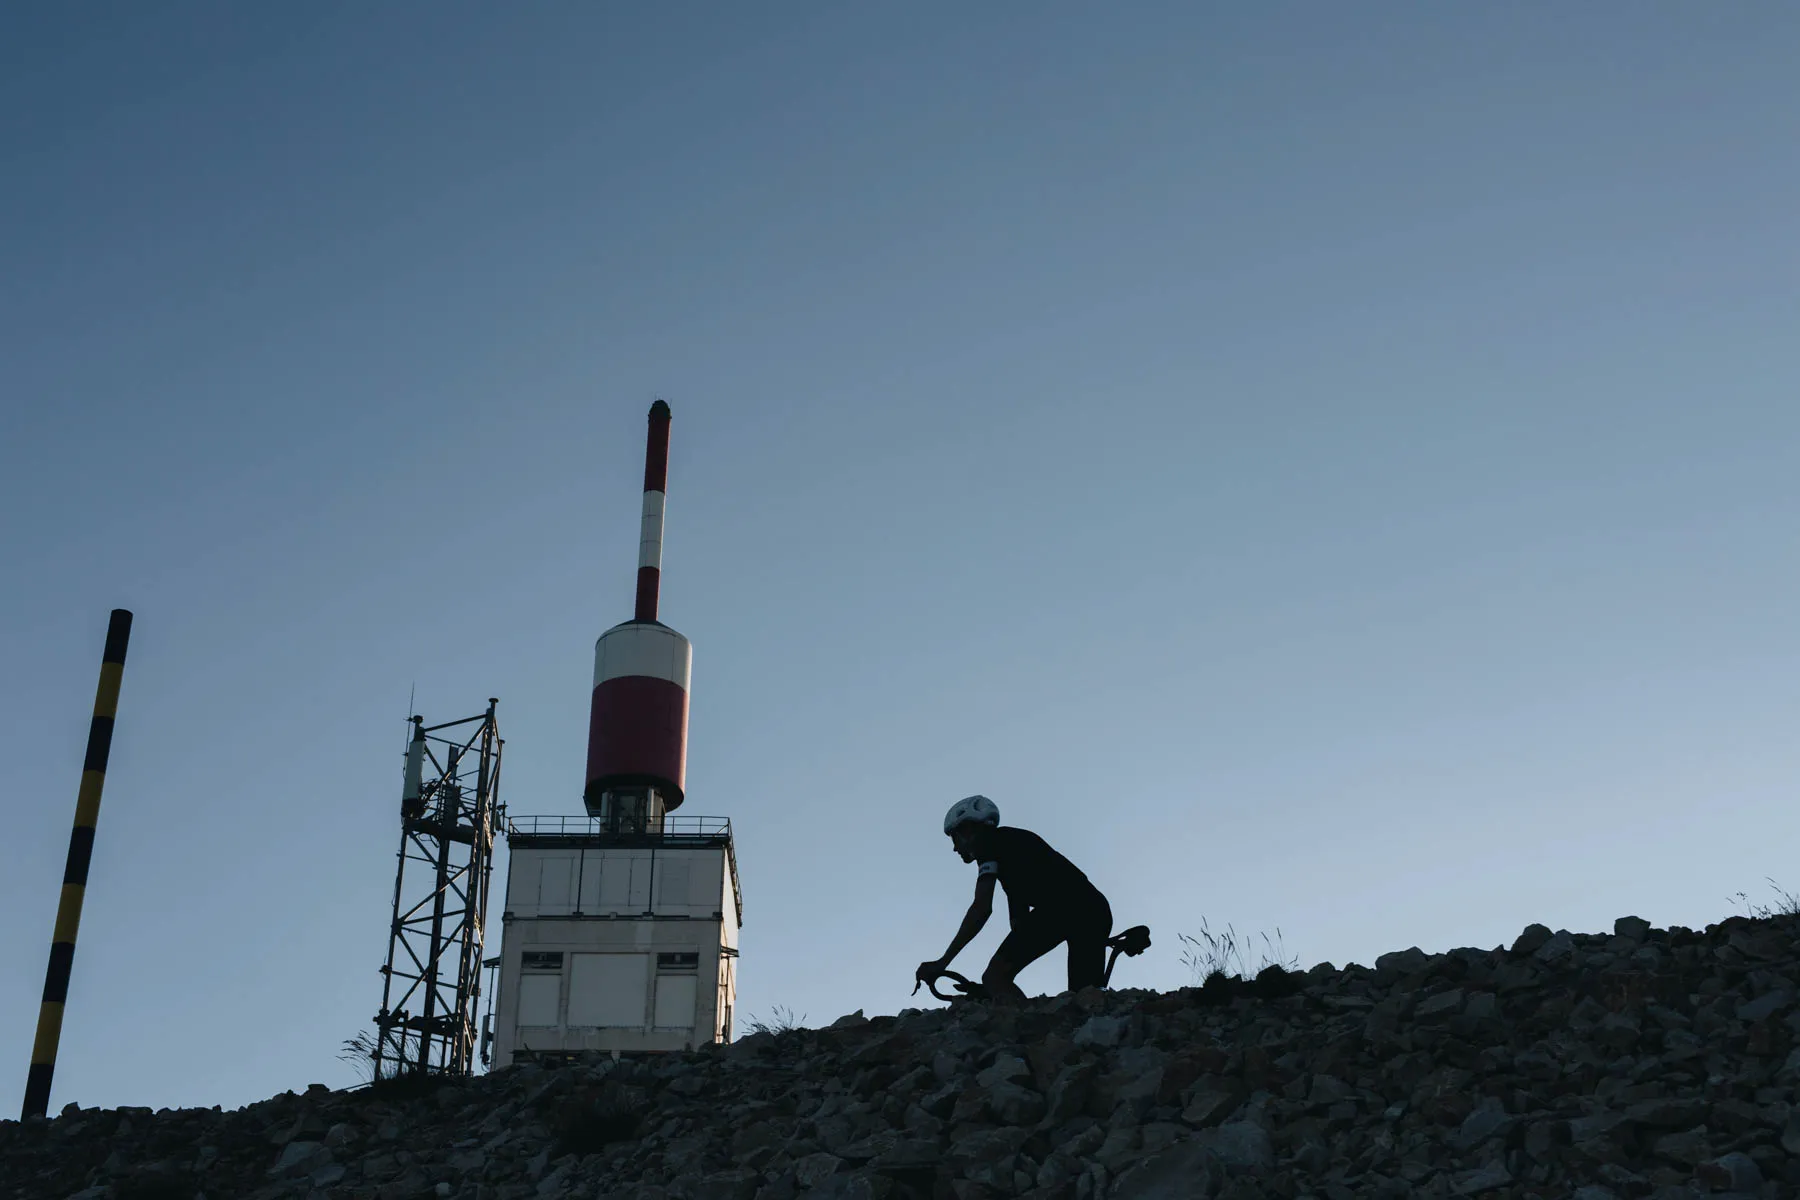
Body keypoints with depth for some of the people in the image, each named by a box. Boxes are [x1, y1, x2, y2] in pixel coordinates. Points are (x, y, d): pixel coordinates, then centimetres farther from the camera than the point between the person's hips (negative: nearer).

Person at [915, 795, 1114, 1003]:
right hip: (1097, 910, 9)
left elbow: (982, 908, -2)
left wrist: (943, 962, -1)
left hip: (1061, 907, -9)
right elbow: (1020, 918, 34)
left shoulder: (989, 840, 10)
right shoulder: (1011, 844, 35)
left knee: (994, 978, -9)